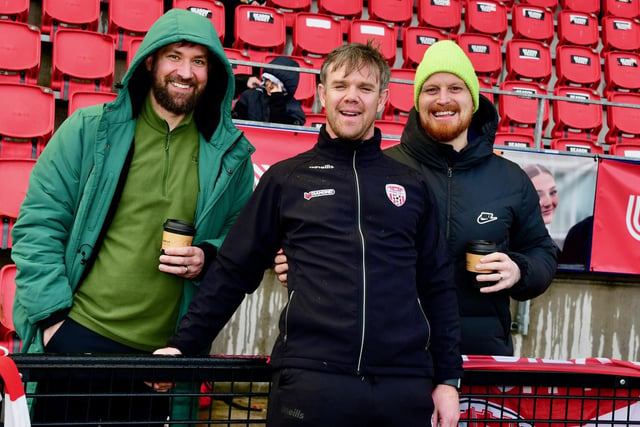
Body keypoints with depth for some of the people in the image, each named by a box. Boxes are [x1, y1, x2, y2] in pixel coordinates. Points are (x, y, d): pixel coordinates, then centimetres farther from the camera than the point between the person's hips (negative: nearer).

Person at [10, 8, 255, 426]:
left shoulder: (231, 155, 5)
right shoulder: (90, 130, 0)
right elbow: (39, 223, 0)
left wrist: (208, 258, -7)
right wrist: (52, 314, -7)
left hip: (161, 351, 2)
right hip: (76, 335, -2)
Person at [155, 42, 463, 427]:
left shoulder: (412, 185, 12)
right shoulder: (286, 179, 8)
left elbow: (437, 286, 13)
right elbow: (233, 272, 9)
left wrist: (448, 379, 9)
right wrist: (182, 345, 4)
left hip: (405, 385, 2)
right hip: (309, 381, -2)